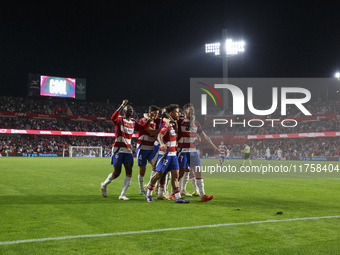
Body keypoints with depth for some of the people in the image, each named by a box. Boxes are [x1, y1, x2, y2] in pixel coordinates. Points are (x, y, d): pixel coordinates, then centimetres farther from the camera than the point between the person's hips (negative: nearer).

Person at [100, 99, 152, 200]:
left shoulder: (133, 122, 11)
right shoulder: (120, 119, -9)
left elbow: (141, 128, 24)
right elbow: (113, 118, -31)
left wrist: (149, 120, 10)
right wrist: (122, 106, -37)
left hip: (128, 150, 6)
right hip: (118, 149, -6)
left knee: (129, 172, -6)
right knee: (117, 173, -1)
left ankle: (122, 195, 0)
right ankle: (104, 185, 28)